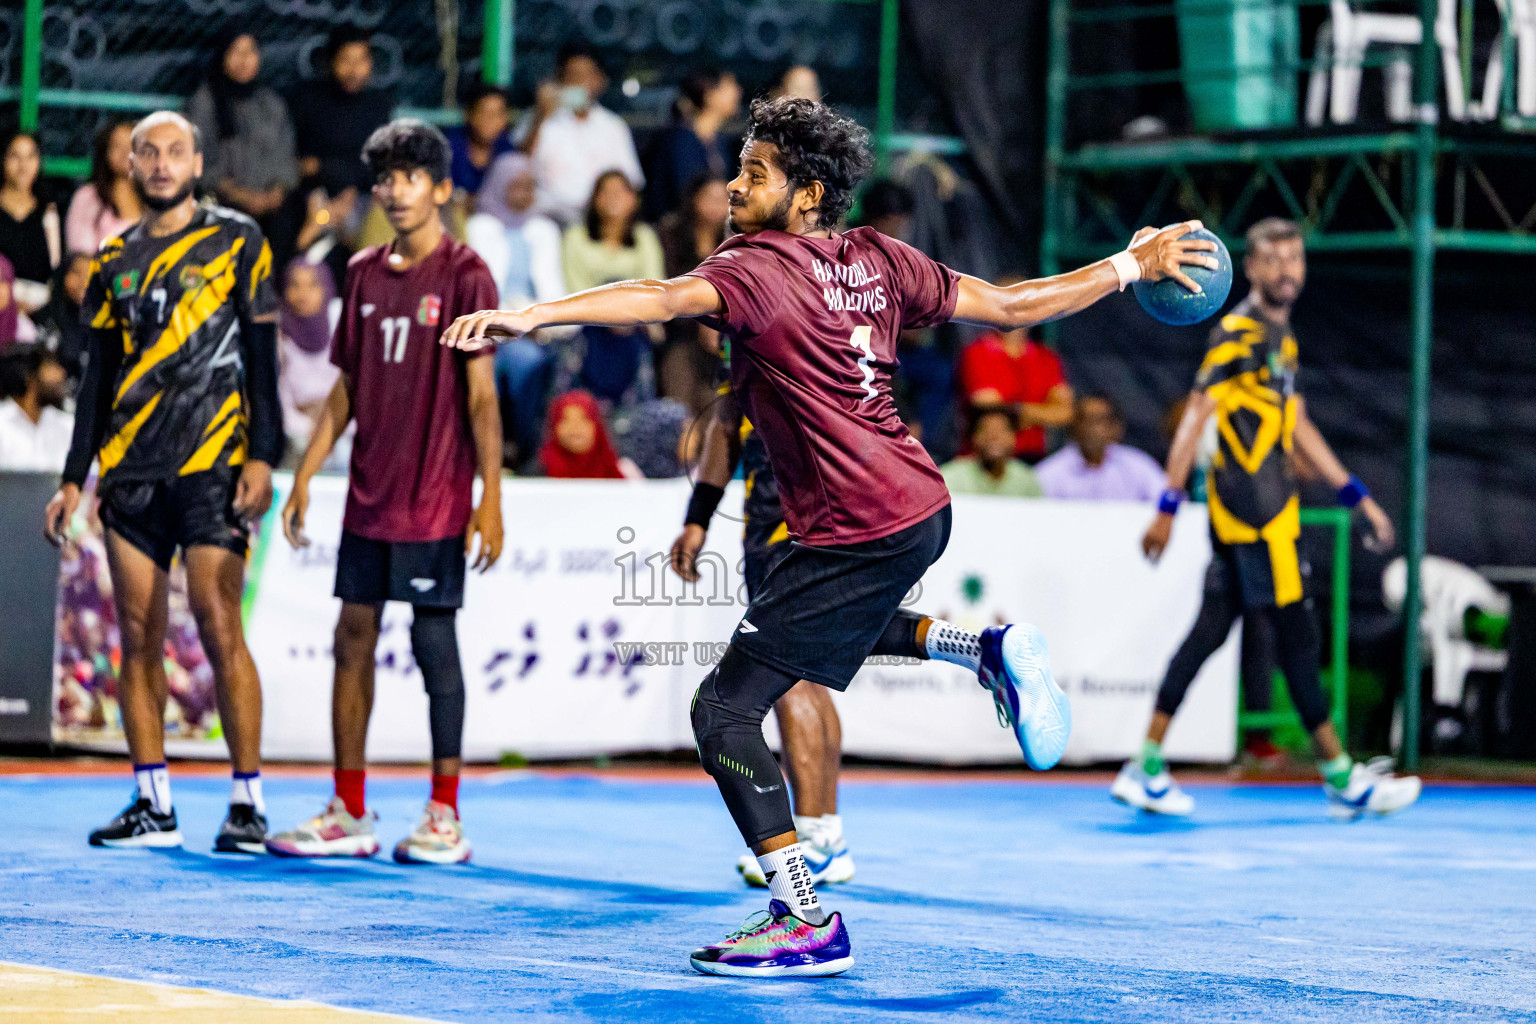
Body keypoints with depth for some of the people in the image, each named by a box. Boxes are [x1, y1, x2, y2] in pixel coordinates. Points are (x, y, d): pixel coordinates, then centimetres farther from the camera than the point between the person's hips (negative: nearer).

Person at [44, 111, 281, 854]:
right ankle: (153, 805, 9)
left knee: (218, 627, -11)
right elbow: (99, 377, 17)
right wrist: (74, 478, 13)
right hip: (131, 470, 5)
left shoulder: (236, 241, 3)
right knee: (138, 637, 3)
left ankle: (248, 801, -6)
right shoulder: (114, 262, 14)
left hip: (212, 465, -4)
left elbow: (261, 358, 0)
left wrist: (262, 456, -9)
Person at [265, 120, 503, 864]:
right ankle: (349, 814, 13)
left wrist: (491, 498, -13)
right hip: (368, 495, 6)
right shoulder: (365, 273, 11)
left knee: (435, 642, -3)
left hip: (436, 497, -6)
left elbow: (481, 395, -9)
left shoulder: (464, 276, -6)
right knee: (353, 638, 7)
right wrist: (304, 476, 12)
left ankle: (445, 817, 5)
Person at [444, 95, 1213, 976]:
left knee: (724, 710, -5)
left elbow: (662, 300, -31)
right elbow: (1010, 307, 14)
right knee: (840, 628, 38)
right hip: (922, 507, 9)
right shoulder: (876, 259, 10)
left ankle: (808, 923, -7)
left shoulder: (758, 268, -12)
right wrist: (1132, 267, 26)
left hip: (857, 534, -9)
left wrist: (532, 316, -41)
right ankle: (988, 648, 21)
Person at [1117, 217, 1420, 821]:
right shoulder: (1238, 334, -11)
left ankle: (1147, 769, 8)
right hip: (1253, 513, -9)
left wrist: (1358, 498, 22)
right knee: (1297, 636, -3)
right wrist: (1169, 506, -19)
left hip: (1269, 510, 9)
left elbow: (1298, 428, 23)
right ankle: (1341, 780, 4)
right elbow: (1195, 418, -15)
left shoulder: (1280, 337, 17)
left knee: (1210, 631, 7)